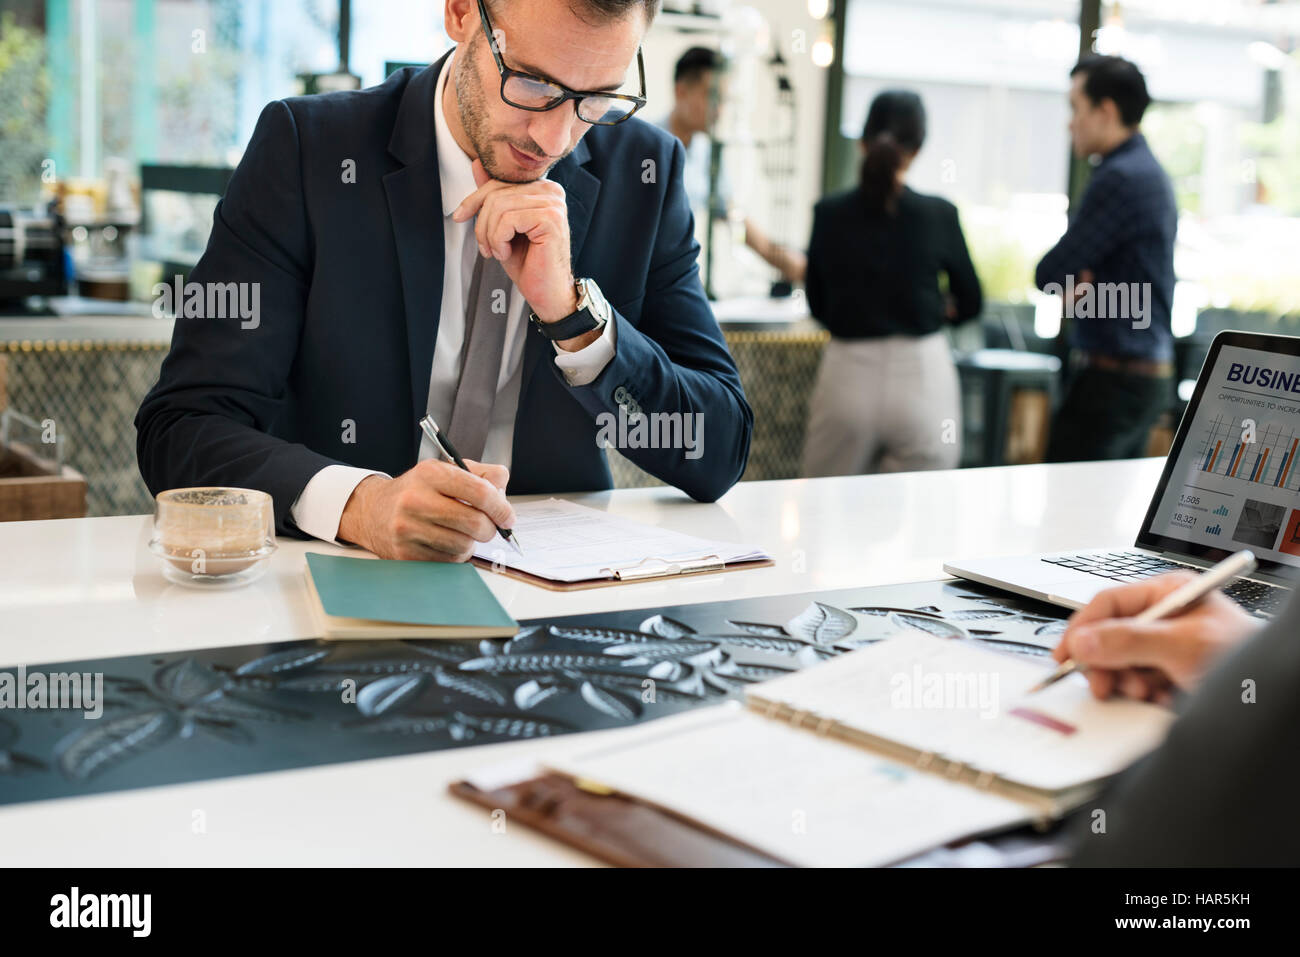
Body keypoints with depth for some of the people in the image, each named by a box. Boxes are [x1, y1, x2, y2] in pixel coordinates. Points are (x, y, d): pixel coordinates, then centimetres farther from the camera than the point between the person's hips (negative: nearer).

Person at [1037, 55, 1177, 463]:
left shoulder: (1120, 178, -17)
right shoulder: (1148, 171, 15)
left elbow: (1048, 274, -15)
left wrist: (1068, 281, 6)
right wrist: (1078, 284, -5)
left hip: (1114, 380, -10)